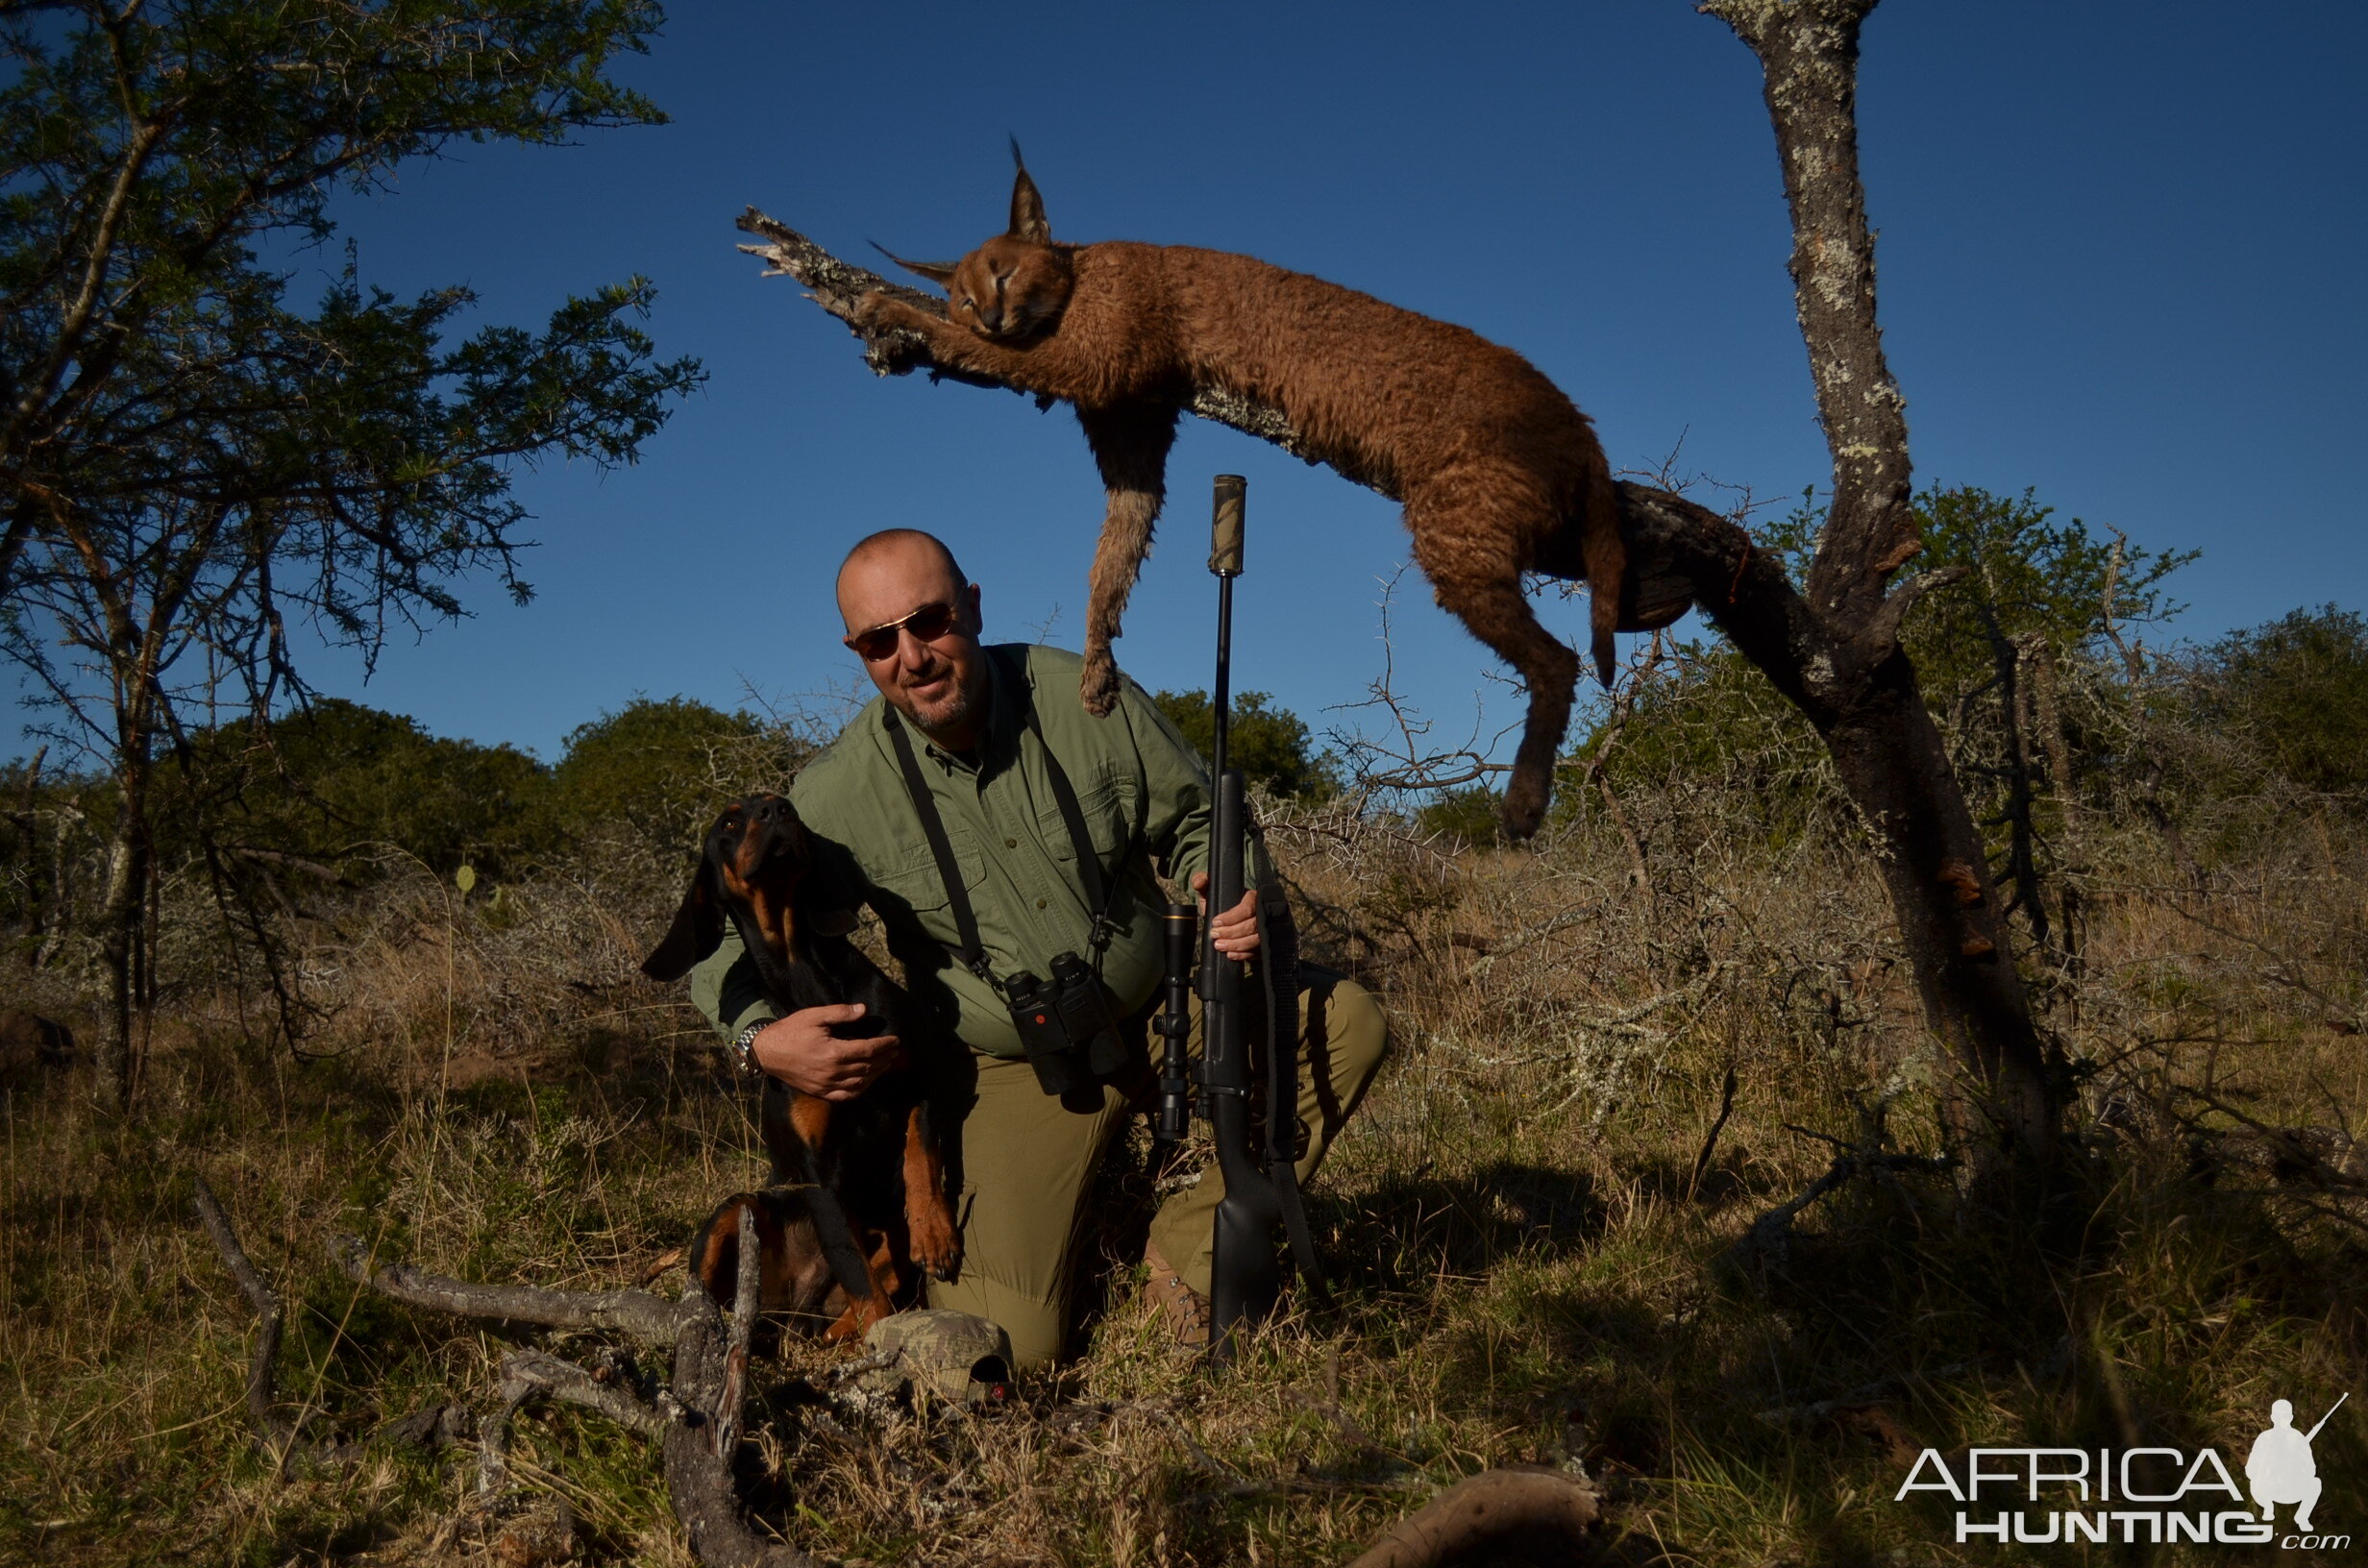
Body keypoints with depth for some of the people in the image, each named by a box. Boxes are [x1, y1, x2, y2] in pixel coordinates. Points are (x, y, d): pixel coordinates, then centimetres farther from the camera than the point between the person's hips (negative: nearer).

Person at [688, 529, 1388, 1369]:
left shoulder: (1088, 700, -12)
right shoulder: (838, 795, -14)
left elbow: (1196, 820, 1)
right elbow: (727, 933, -5)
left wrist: (1235, 889, -22)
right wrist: (760, 1037, -25)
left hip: (1163, 1006, 2)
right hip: (1015, 1071, -2)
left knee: (1346, 1020, -15)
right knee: (1005, 1346, -12)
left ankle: (1186, 1249, -3)